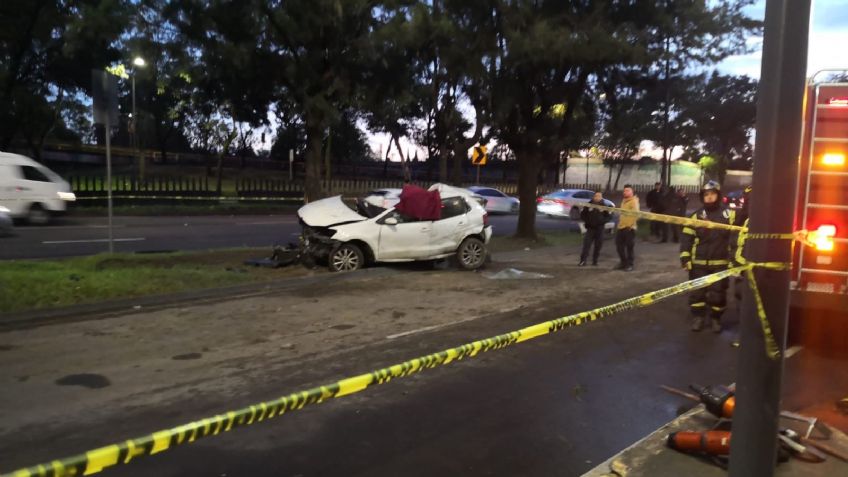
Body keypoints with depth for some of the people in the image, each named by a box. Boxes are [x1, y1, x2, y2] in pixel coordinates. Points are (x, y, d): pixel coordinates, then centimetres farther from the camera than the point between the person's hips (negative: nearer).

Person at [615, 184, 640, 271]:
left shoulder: (634, 201, -13)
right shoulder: (624, 201, 17)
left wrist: (630, 224, -23)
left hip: (629, 228, -9)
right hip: (621, 227, 9)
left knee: (629, 247, -1)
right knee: (619, 245, 12)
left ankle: (630, 265, 8)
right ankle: (623, 262, 26)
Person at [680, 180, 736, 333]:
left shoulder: (728, 214, 1)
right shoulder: (697, 215, 0)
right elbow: (687, 238, 0)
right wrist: (685, 258, -6)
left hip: (720, 263, 0)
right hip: (699, 262, 0)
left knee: (718, 292, 6)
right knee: (697, 291, 6)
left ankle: (716, 318, 23)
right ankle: (698, 317, 21)